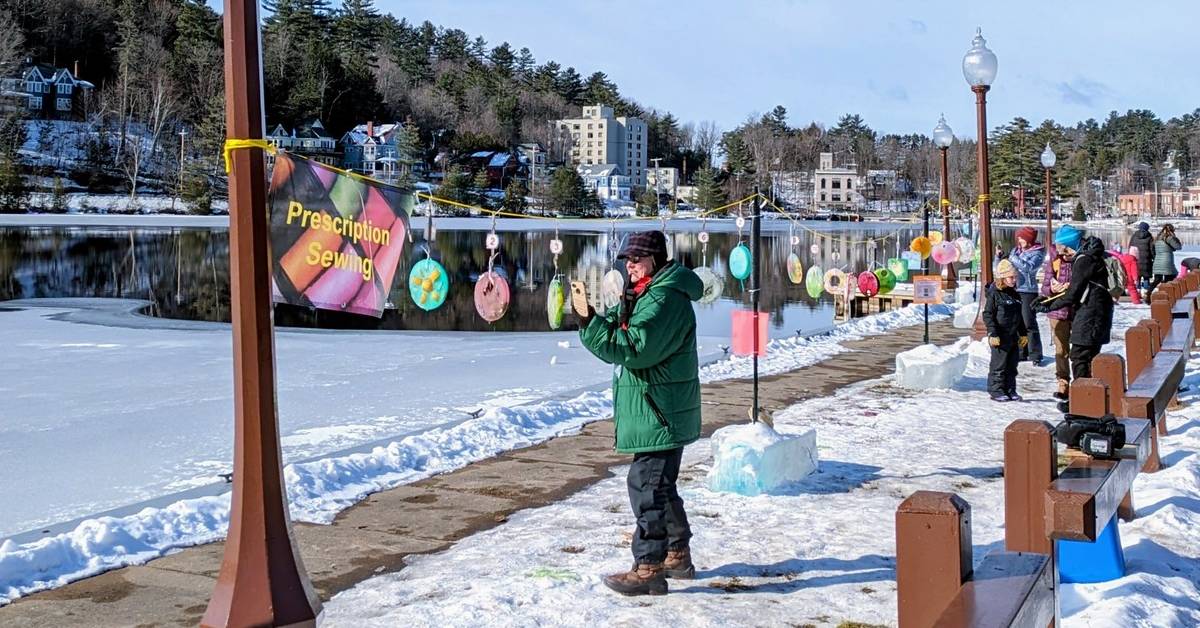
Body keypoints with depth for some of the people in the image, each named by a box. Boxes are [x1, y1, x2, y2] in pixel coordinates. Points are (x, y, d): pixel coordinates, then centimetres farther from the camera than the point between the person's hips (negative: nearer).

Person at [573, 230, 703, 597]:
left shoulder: (665, 299, -18)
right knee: (660, 484, 19)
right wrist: (587, 318, -6)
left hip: (660, 413, -11)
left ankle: (649, 569, -5)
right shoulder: (646, 295, 15)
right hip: (656, 412, 11)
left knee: (647, 485, -9)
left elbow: (634, 349, -26)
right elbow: (616, 340, 12)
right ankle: (678, 555, 31)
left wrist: (590, 319, -26)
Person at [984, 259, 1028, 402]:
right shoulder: (994, 294, -10)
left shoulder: (1015, 295, 13)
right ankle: (996, 391, 4)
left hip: (1013, 336, 7)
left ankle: (1010, 390, 19)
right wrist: (992, 333, -18)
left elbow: (1020, 317, 21)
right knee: (999, 365, -3)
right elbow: (988, 314, -12)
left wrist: (1023, 334, 19)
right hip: (1000, 337, -7)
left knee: (1012, 365, 11)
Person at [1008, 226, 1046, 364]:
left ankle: (1035, 355, -3)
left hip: (1028, 291, -6)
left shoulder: (1037, 253, -4)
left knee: (1029, 323, -8)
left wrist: (1013, 258, -16)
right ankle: (1021, 352, 19)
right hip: (1013, 290, 6)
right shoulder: (1016, 250, 13)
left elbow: (1029, 267, -21)